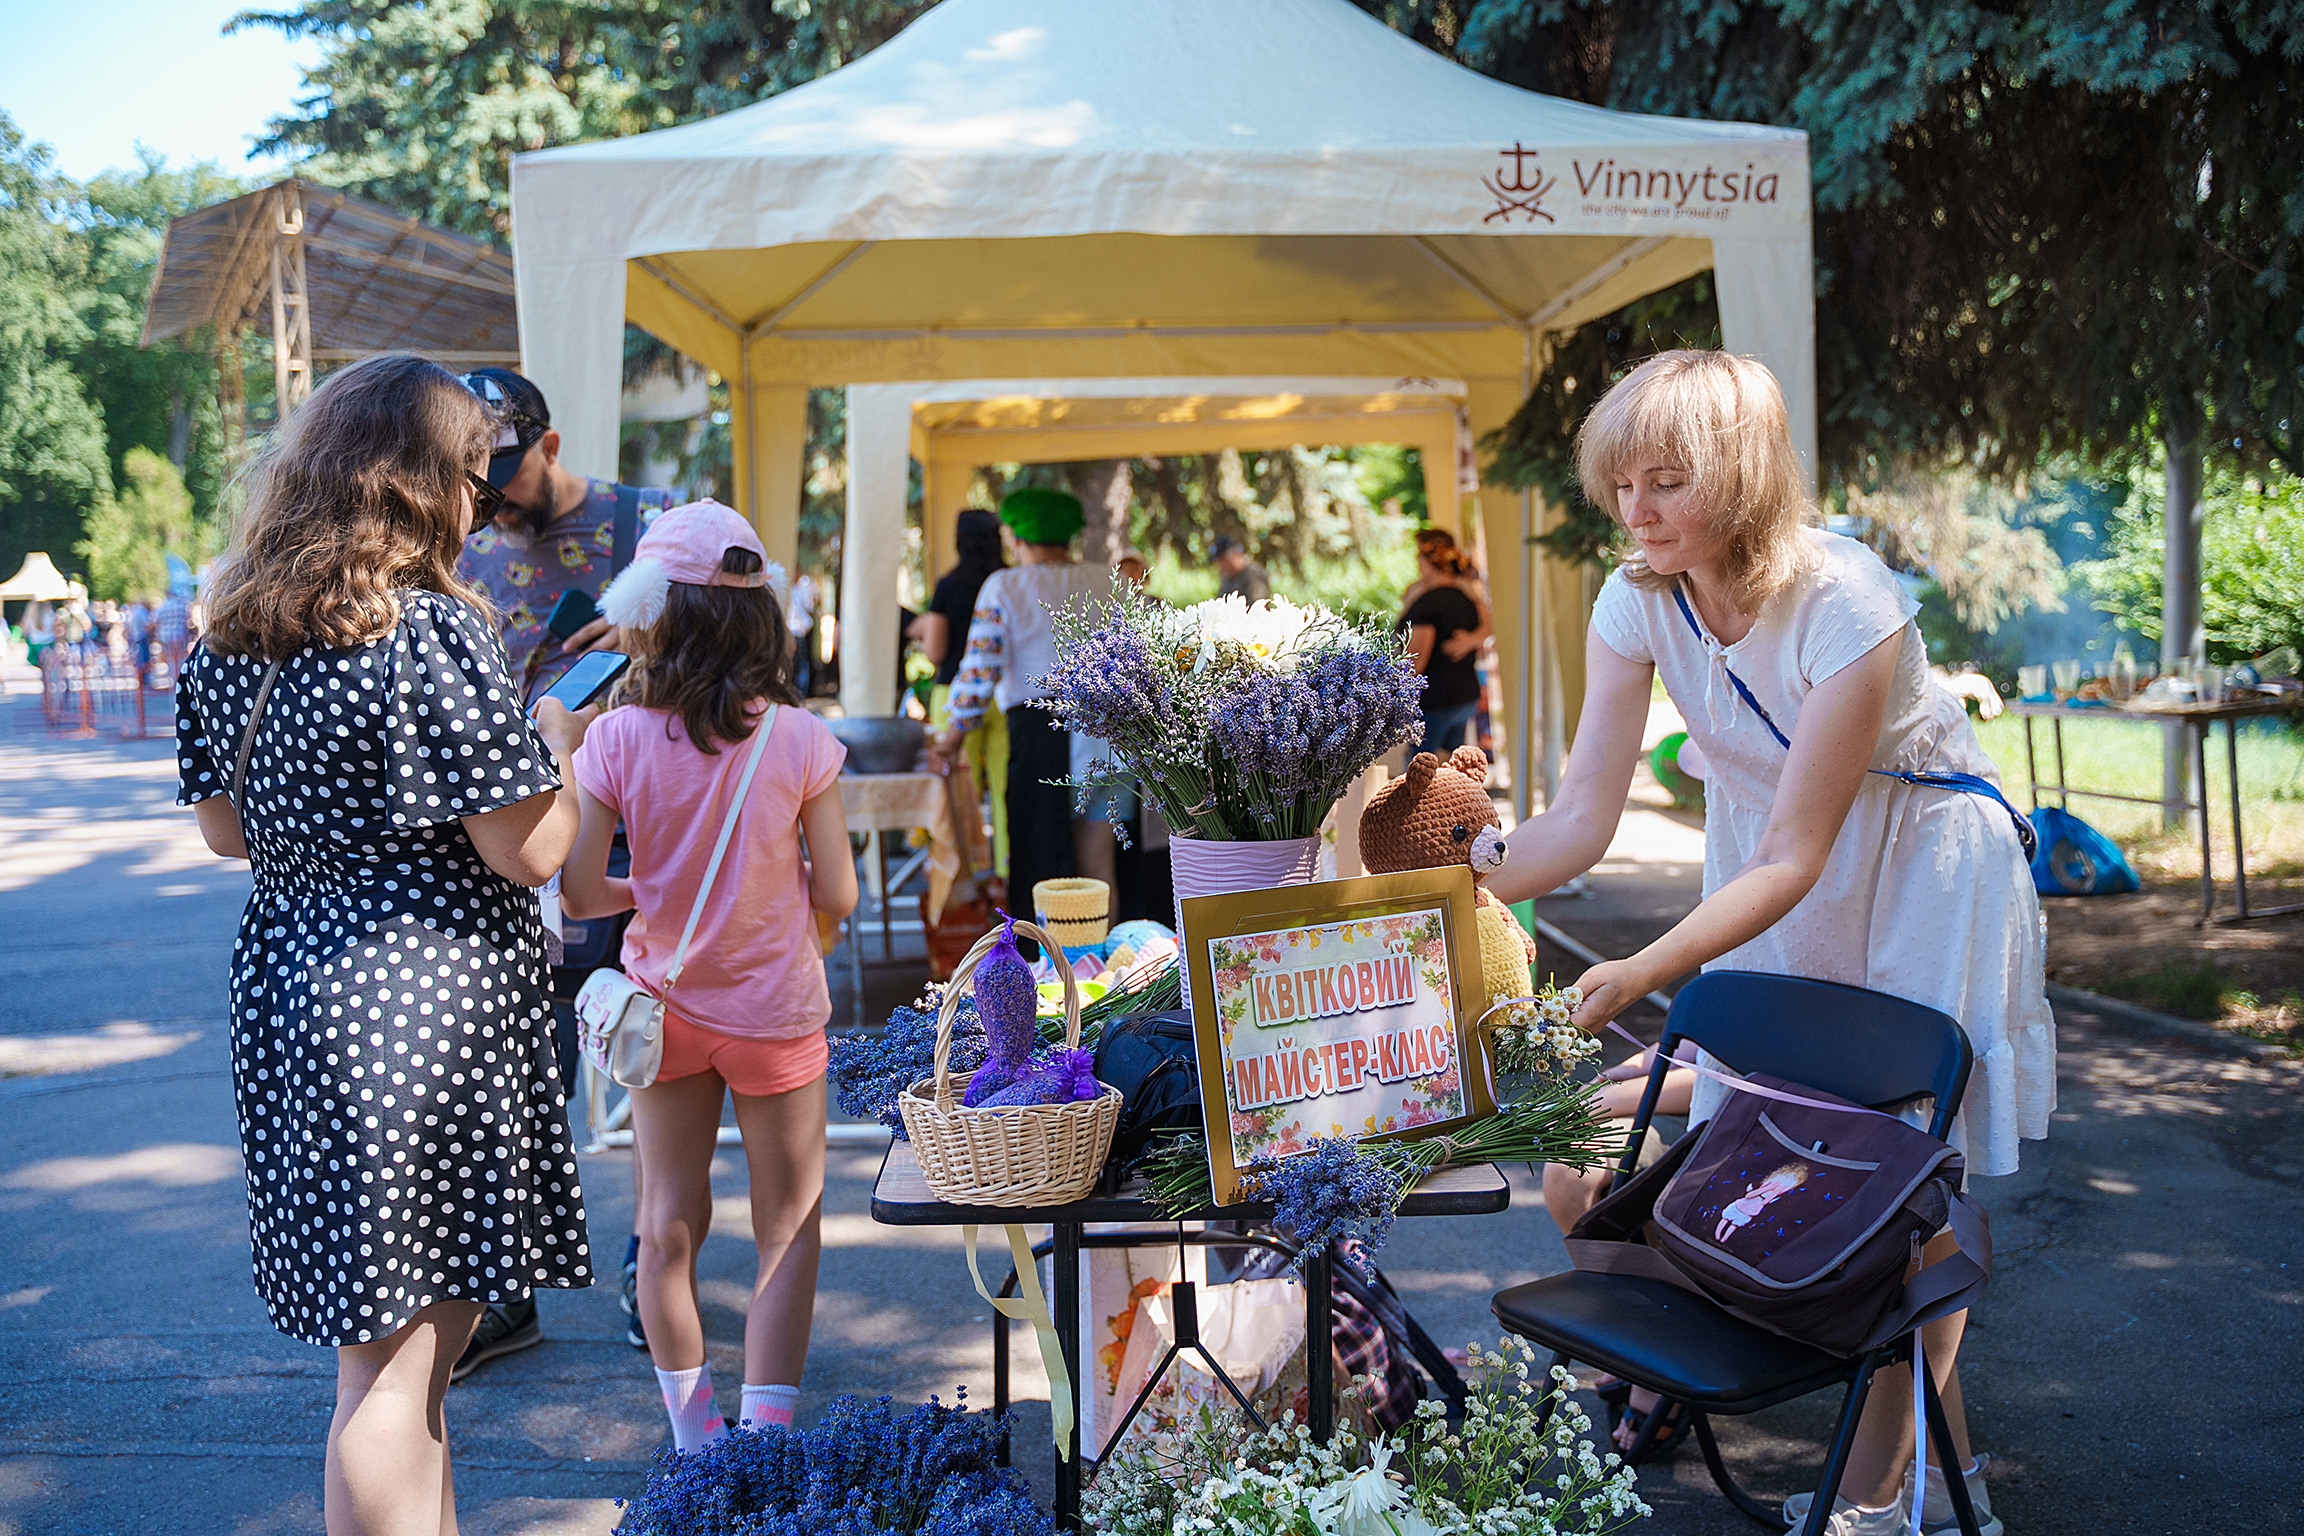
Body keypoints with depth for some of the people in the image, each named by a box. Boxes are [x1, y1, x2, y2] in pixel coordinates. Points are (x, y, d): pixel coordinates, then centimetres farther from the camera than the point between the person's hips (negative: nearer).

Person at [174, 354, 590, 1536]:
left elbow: (223, 828, 15)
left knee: (391, 1338, 19)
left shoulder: (231, 634, 7)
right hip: (422, 1003, -8)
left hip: (282, 990, 8)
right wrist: (564, 762, 2)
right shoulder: (433, 633, -16)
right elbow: (527, 853, -16)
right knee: (395, 1360, 2)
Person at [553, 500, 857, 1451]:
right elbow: (837, 898, -11)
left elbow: (577, 894, -11)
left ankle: (695, 1442, 25)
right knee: (789, 1227, 11)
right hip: (775, 1011, -1)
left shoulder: (617, 739, -13)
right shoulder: (799, 739, -14)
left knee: (669, 1226, 15)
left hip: (665, 1006, 2)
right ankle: (764, 1440, 9)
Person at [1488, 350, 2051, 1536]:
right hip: (1771, 864, 5)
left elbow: (1792, 859, -30)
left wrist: (1641, 974, -41)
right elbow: (1581, 818, -16)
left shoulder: (1846, 605, -31)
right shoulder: (1636, 601, -15)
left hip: (1915, 863, -5)